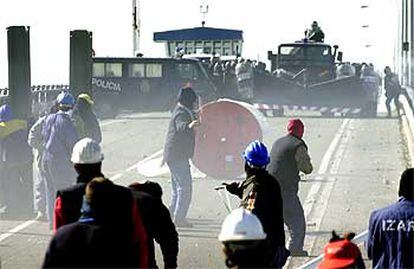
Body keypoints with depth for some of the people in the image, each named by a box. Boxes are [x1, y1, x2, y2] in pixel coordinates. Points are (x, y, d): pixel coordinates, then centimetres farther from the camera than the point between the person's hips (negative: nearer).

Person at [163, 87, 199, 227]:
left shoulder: (181, 111, 15)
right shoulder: (182, 114, -17)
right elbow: (180, 126, -41)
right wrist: (189, 125, -62)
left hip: (174, 156, 11)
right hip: (178, 156, -11)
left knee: (178, 187, 19)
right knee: (185, 187, -11)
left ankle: (173, 216, 26)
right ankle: (179, 217, -11)